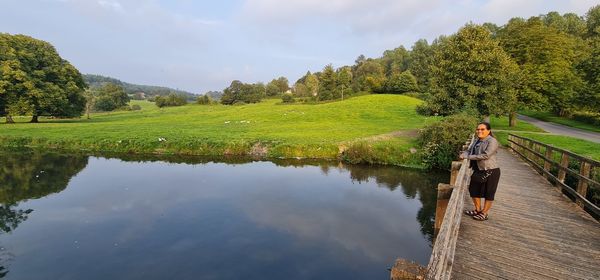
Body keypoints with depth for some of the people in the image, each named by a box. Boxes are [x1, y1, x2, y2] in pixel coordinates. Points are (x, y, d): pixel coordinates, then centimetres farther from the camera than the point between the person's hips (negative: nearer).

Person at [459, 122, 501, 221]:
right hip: (478, 171, 9)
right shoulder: (477, 141, 9)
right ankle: (478, 210, 35)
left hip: (490, 171, -8)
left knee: (488, 193, 7)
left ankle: (484, 213, 21)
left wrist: (468, 157, -21)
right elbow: (469, 150, 11)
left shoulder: (492, 141, -17)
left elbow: (486, 155, -26)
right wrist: (463, 155, -13)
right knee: (474, 190, 17)